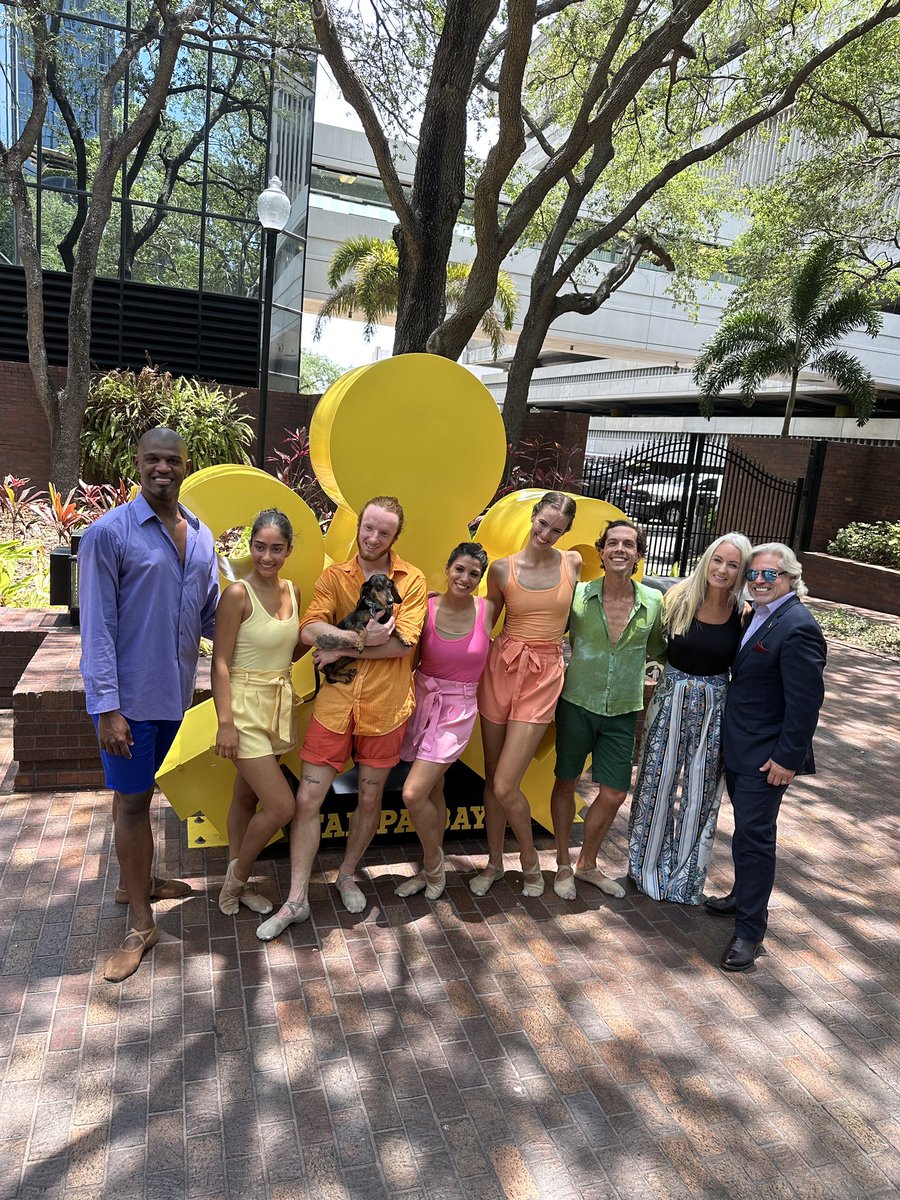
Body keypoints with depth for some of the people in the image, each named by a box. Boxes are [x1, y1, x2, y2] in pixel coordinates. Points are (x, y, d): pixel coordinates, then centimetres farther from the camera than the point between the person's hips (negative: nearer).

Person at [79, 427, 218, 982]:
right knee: (132, 799, 4)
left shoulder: (202, 536, 5)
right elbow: (98, 628, -15)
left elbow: (212, 614, 12)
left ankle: (137, 881, 40)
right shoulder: (109, 534, -13)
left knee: (142, 790, 21)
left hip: (176, 689, 6)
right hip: (130, 695, -5)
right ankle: (141, 924, 16)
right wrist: (106, 708, -18)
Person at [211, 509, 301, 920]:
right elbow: (220, 662, -15)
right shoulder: (238, 594, -15)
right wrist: (225, 722, -18)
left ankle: (235, 884, 34)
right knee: (282, 806, -8)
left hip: (279, 706, 7)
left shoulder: (292, 592, 4)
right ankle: (237, 877, 18)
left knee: (247, 798, 18)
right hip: (245, 708, -6)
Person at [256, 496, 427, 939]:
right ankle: (297, 899, 15)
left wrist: (343, 648, -13)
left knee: (369, 798, 13)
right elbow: (309, 630, -11)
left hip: (384, 706, -1)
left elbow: (403, 643, -14)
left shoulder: (411, 580, -2)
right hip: (335, 702, 1)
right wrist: (361, 639, -21)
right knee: (307, 798, 1)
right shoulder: (335, 575, 3)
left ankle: (347, 876, 36)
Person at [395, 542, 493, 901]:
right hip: (423, 700, 3)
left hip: (457, 710, -2)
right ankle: (432, 869, 36)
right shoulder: (426, 607, -7)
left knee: (413, 794, -12)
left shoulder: (487, 610, -8)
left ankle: (433, 866, 15)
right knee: (433, 792, 16)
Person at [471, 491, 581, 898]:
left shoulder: (574, 563, 0)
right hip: (500, 668, 2)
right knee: (491, 778, 11)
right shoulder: (502, 569, -1)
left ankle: (530, 860, 20)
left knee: (505, 786, -7)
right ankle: (494, 862, 32)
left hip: (543, 676, -2)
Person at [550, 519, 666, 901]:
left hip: (622, 712, 2)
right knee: (566, 783, 12)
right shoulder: (577, 595, -10)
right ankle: (563, 864, 32)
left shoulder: (653, 602, -4)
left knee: (613, 795, 7)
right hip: (577, 704, -2)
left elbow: (656, 648, 15)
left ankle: (587, 863, 32)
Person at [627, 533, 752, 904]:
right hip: (671, 701, 0)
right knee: (657, 783, 12)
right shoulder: (678, 598, -10)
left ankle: (685, 876, 33)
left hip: (713, 708, 0)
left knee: (700, 793, 12)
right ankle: (648, 865, 34)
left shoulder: (743, 614, -9)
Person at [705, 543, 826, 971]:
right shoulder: (757, 616, 8)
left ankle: (749, 930, 11)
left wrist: (788, 758, -20)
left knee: (754, 836, -1)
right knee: (746, 830, 22)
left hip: (767, 757, -9)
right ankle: (744, 896, 40)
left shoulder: (798, 628, -20)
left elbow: (806, 702, -22)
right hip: (739, 748, 9)